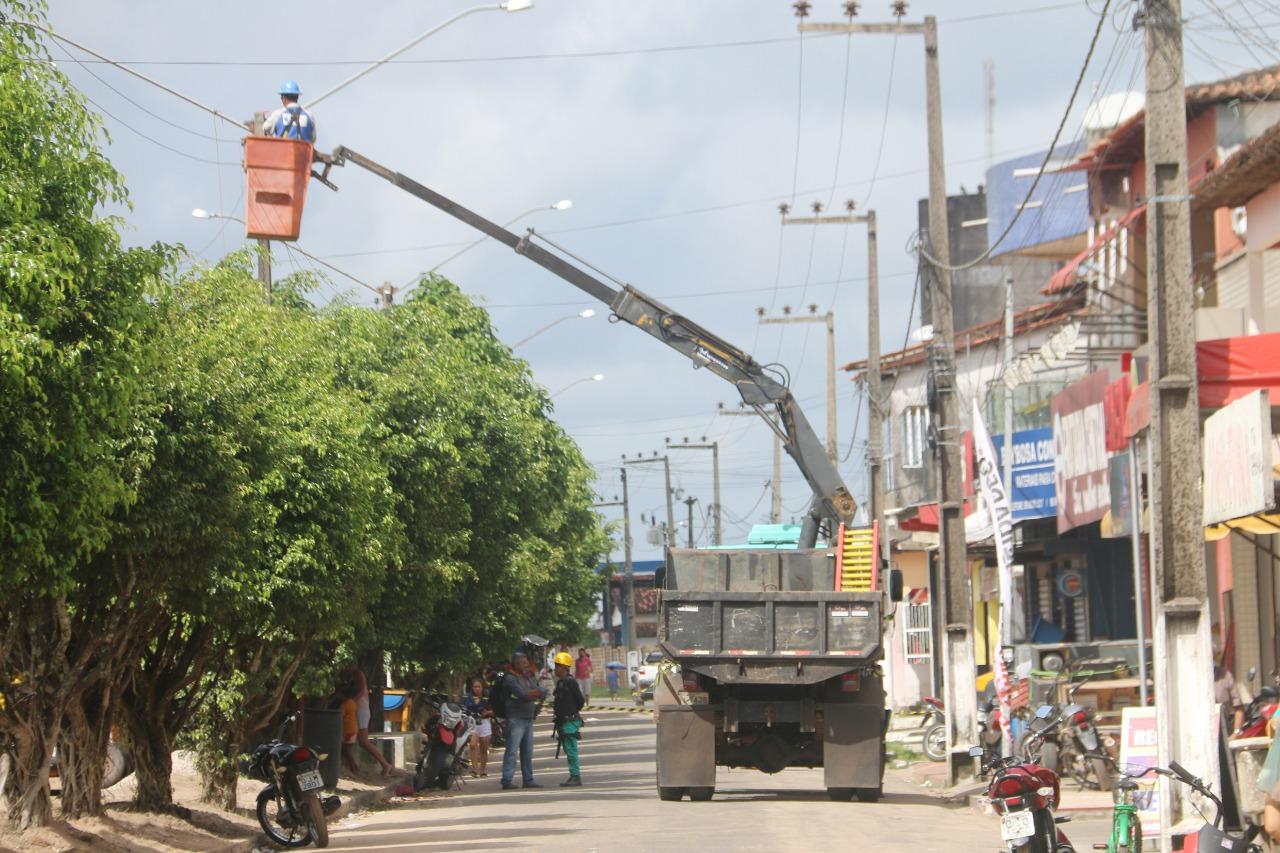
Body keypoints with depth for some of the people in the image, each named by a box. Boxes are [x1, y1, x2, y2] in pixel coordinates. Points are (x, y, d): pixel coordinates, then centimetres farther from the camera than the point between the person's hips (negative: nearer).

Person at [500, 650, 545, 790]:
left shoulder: (530, 678, 17)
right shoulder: (510, 679, -8)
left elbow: (542, 694, 5)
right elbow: (523, 694, -20)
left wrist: (530, 694, -10)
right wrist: (535, 693, -8)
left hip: (528, 719, 8)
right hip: (516, 719, -8)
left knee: (527, 752, 11)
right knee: (512, 751, -11)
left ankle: (528, 780, 16)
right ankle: (507, 780, -13)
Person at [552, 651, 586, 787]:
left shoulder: (571, 682, -13)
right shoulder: (560, 683, 14)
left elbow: (581, 701, -11)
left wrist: (573, 712, 0)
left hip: (570, 721, -9)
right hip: (563, 721, 9)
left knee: (571, 750, -9)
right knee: (568, 750, 12)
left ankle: (576, 777, -8)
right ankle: (573, 776, 18)